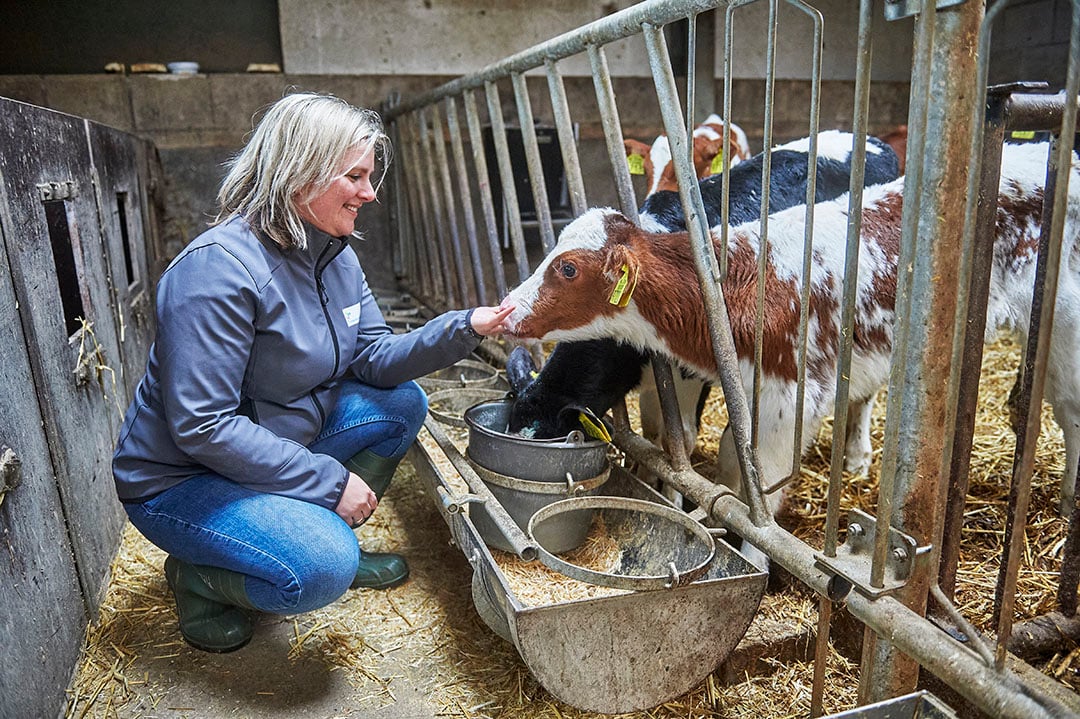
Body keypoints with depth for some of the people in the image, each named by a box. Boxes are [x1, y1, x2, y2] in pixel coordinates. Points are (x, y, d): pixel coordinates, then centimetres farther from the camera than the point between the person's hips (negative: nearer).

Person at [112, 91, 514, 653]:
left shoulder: (334, 255, 0)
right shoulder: (220, 266, -28)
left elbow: (373, 358, -3)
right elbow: (202, 426, -29)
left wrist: (464, 329, -18)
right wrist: (329, 480, -26)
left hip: (275, 448, 8)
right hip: (179, 478, -8)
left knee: (402, 403, -1)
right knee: (320, 569, -28)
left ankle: (328, 539, 11)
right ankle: (195, 577, 3)